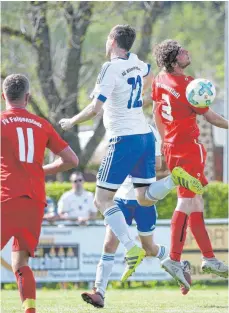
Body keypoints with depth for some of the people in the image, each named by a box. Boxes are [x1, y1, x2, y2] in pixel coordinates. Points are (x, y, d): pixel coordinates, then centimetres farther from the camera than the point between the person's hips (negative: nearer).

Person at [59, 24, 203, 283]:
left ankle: (132, 249, -16)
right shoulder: (135, 62, 11)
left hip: (124, 140, -7)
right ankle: (174, 179, -16)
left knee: (103, 200, -1)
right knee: (145, 198, 12)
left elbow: (95, 108, -17)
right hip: (146, 135, 8)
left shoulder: (111, 68, -12)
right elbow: (147, 73, 38)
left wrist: (71, 122, -1)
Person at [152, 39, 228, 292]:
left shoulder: (160, 80, 3)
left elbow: (156, 113, 16)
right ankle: (174, 259, -16)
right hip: (188, 148, -9)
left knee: (195, 202, 12)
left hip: (171, 146, 9)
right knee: (187, 202, -10)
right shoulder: (187, 85, -19)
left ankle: (209, 258, 16)